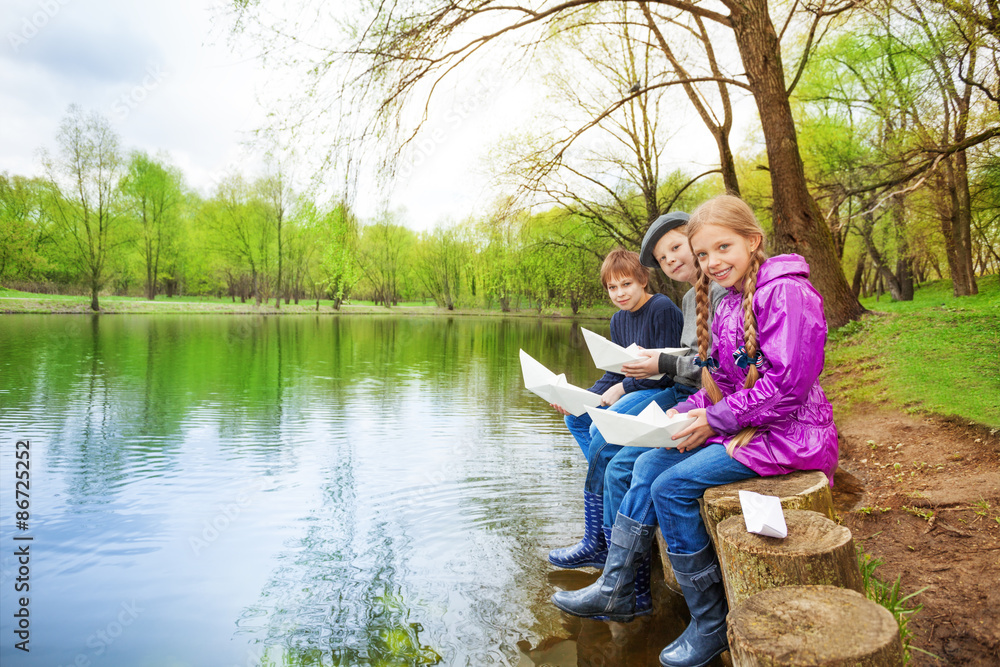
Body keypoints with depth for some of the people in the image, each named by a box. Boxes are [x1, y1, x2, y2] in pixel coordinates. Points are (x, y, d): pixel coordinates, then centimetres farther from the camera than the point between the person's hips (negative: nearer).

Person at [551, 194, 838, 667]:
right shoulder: (729, 304, 13)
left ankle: (710, 625, -1)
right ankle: (615, 590, 9)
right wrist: (689, 411, -1)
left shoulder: (786, 293, -16)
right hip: (740, 426, 9)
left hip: (787, 433, -9)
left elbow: (787, 386, -22)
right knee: (649, 465, 1)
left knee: (673, 487, -18)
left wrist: (714, 420, -17)